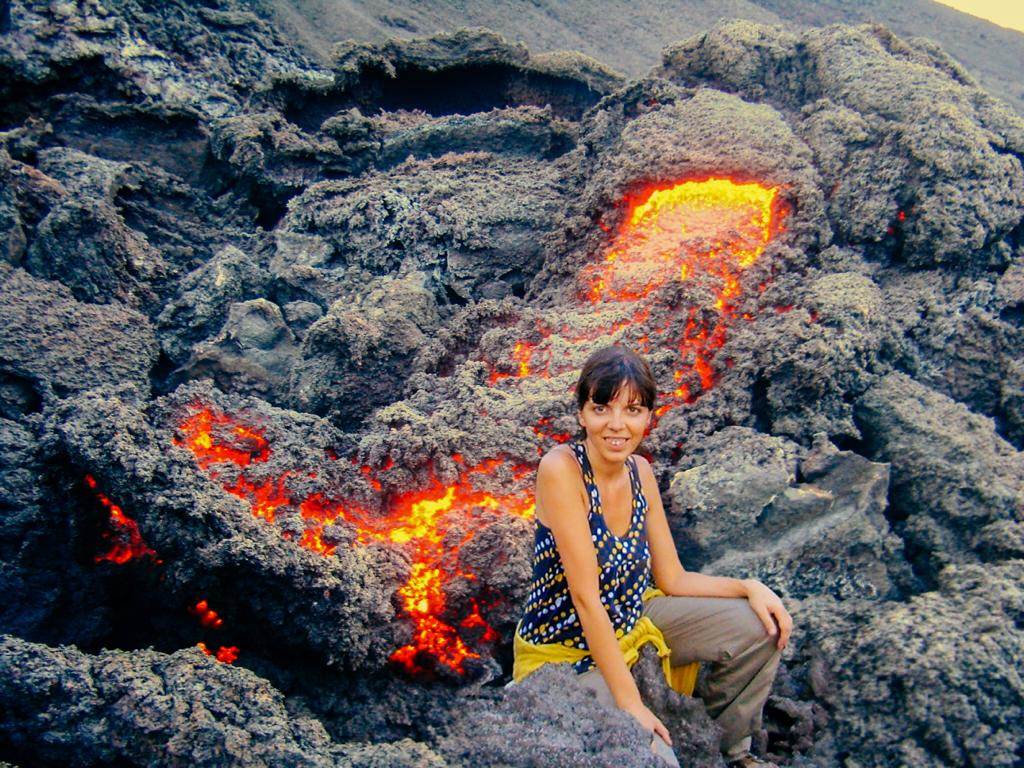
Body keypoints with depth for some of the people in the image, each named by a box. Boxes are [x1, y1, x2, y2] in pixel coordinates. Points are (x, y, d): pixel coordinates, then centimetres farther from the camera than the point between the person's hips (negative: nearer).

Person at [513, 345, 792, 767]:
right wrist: (630, 703, -25)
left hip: (630, 624, 7)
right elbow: (586, 597, -27)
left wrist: (750, 587, -10)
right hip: (564, 656, -7)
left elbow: (672, 579, 4)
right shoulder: (561, 468, -26)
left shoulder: (639, 472, -4)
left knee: (760, 627, 1)